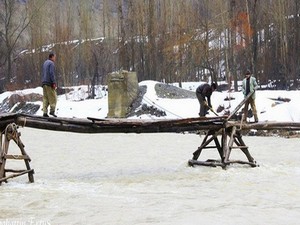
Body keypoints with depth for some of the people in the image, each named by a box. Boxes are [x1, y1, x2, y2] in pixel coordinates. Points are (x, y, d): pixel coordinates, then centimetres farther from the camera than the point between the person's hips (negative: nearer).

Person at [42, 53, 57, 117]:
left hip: (44, 83, 9)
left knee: (45, 98, 5)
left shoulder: (45, 63, 20)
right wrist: (54, 83, -19)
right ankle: (52, 111, -15)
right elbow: (51, 73, -18)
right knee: (53, 97, -6)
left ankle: (45, 112, 0)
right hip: (49, 83, -8)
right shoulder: (51, 63, -8)